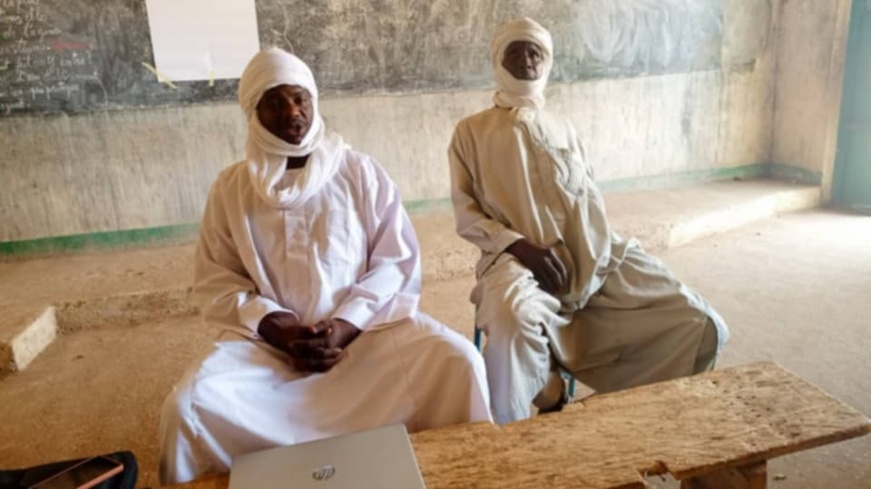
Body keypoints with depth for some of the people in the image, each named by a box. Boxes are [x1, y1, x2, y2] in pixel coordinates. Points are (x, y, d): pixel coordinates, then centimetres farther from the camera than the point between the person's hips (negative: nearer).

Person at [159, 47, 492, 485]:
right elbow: (214, 282, 4)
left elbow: (398, 260, -1)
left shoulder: (360, 171, 2)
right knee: (189, 404, -24)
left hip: (365, 326, 0)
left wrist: (345, 324, -13)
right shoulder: (231, 187, 5)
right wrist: (275, 326, -12)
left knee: (457, 361, -22)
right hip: (268, 337, 1)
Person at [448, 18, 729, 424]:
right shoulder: (472, 131, 14)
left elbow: (592, 199, 20)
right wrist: (517, 244, -13)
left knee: (701, 325, -11)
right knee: (513, 321, -40)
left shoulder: (564, 129, 26)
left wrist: (602, 253, -1)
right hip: (519, 259, -4)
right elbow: (465, 214, 5)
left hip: (592, 257, 4)